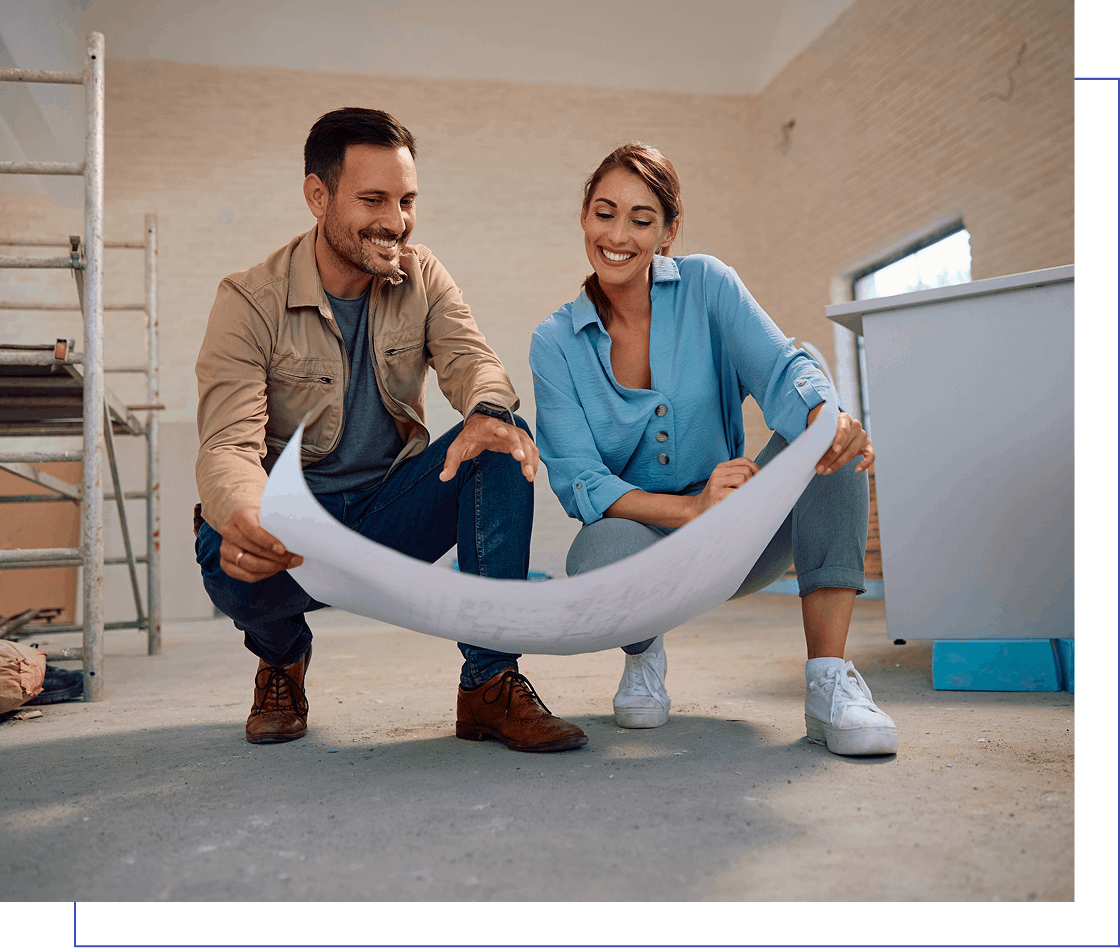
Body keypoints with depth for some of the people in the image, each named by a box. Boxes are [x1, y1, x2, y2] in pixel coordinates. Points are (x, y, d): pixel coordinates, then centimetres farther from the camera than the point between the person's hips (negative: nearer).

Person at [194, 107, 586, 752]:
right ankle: (283, 655, 4)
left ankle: (490, 682, -20)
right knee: (233, 558, -36)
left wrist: (488, 411, -42)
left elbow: (470, 357, -15)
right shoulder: (249, 301, -11)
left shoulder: (421, 277, 2)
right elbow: (228, 444, -21)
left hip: (392, 510, 3)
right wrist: (241, 516, -47)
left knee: (505, 440, -23)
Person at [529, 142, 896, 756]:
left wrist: (826, 419, -43)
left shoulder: (706, 285, -3)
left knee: (830, 433, -25)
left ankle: (829, 681, -24)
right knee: (599, 555, -37)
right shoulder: (555, 344, -5)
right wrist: (690, 507, -30)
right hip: (639, 534, -1)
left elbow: (781, 370, -18)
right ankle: (644, 651, 2)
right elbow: (578, 481, -13)